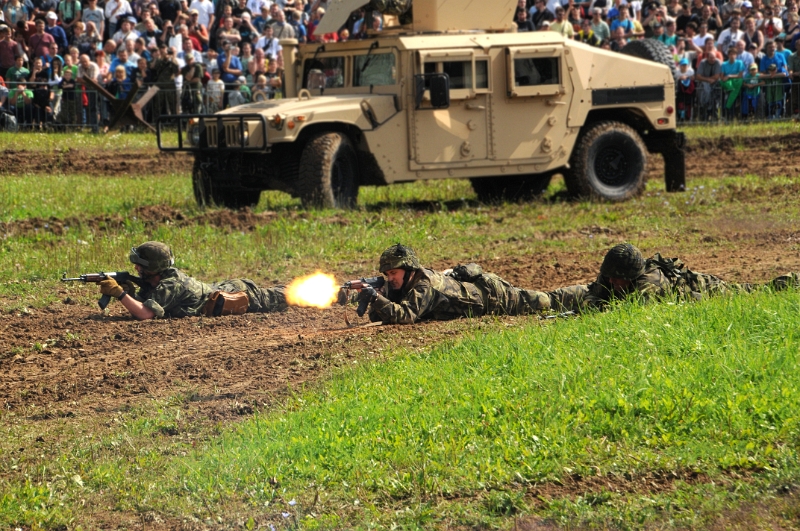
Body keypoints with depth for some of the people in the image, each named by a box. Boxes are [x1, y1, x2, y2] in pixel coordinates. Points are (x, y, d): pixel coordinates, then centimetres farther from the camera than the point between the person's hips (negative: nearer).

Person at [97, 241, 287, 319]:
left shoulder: (170, 286, -37)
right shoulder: (154, 281, -11)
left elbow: (145, 314, -48)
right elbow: (137, 308, -6)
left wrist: (119, 293, -49)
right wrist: (130, 293, -26)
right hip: (220, 289, 6)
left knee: (267, 300, 19)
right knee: (265, 297, 30)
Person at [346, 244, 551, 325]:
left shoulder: (424, 285, -39)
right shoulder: (397, 284, -16)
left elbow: (406, 316, -52)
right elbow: (377, 316, -15)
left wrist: (376, 298, -57)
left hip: (488, 292, -6)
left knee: (539, 302, 14)